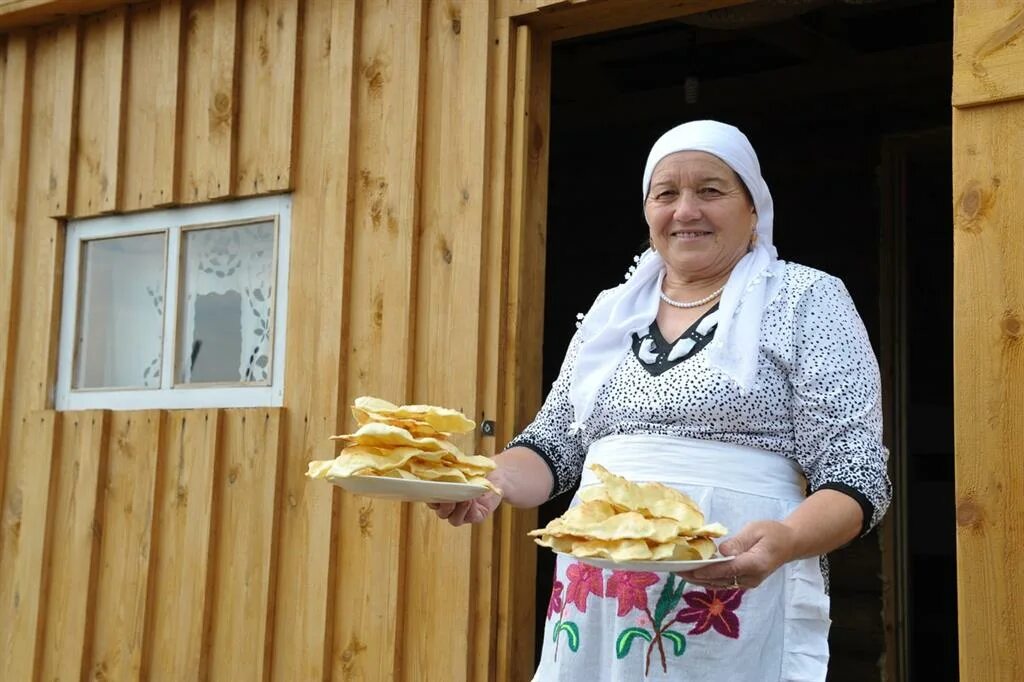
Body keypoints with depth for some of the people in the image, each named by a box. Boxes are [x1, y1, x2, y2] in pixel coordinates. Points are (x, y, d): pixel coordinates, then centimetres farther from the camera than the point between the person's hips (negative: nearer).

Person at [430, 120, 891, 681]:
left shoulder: (806, 301, -2)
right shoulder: (610, 312, 12)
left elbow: (856, 477, -7)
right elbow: (556, 447, 15)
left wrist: (785, 540, -27)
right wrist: (491, 480, -6)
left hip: (738, 604, -4)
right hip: (595, 605, 5)